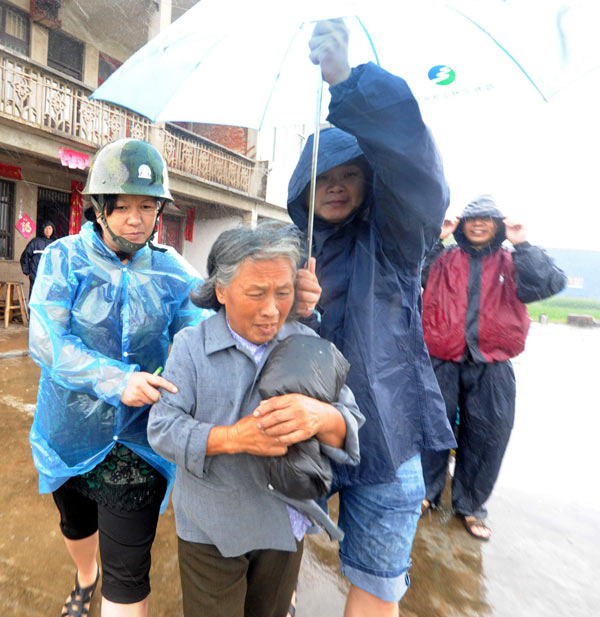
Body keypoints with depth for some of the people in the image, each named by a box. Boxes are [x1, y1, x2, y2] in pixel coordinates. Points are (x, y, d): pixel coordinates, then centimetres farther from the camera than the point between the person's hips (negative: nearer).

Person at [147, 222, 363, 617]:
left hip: (287, 525, 3)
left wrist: (323, 417, -36)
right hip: (210, 528, -2)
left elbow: (354, 428, -12)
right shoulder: (192, 345, -13)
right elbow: (162, 429, -17)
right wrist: (234, 437, -32)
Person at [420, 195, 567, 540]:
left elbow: (550, 284, -5)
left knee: (489, 436, 8)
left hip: (492, 369, 2)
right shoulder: (443, 259, 8)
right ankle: (427, 492, 29)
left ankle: (470, 505, 29)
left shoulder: (512, 263, 11)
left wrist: (522, 245, -9)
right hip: (442, 364, -1)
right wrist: (434, 238, -10)